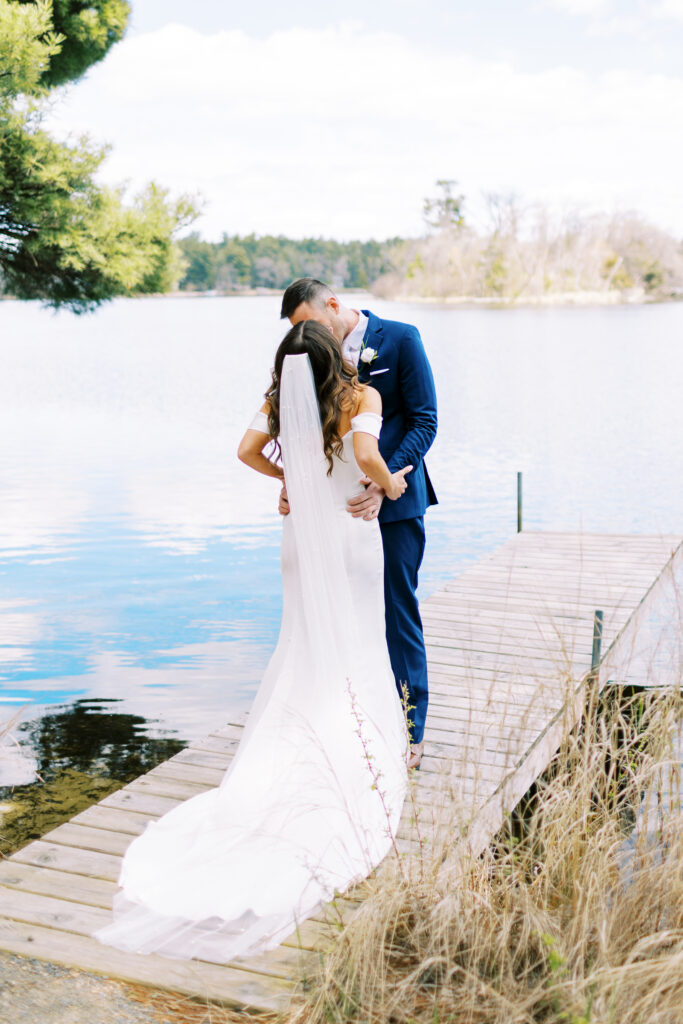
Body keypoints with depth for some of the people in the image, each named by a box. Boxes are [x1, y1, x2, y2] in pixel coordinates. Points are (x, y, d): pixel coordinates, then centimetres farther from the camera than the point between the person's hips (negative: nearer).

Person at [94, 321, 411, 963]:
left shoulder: (281, 402, -1)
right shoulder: (361, 397, -11)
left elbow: (248, 450, -9)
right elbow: (366, 455, -25)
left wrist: (288, 475, 7)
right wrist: (390, 484, -5)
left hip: (303, 536, 3)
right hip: (352, 532, -3)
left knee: (304, 645, 14)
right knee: (355, 646, 7)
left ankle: (306, 748, 15)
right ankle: (355, 754, 12)